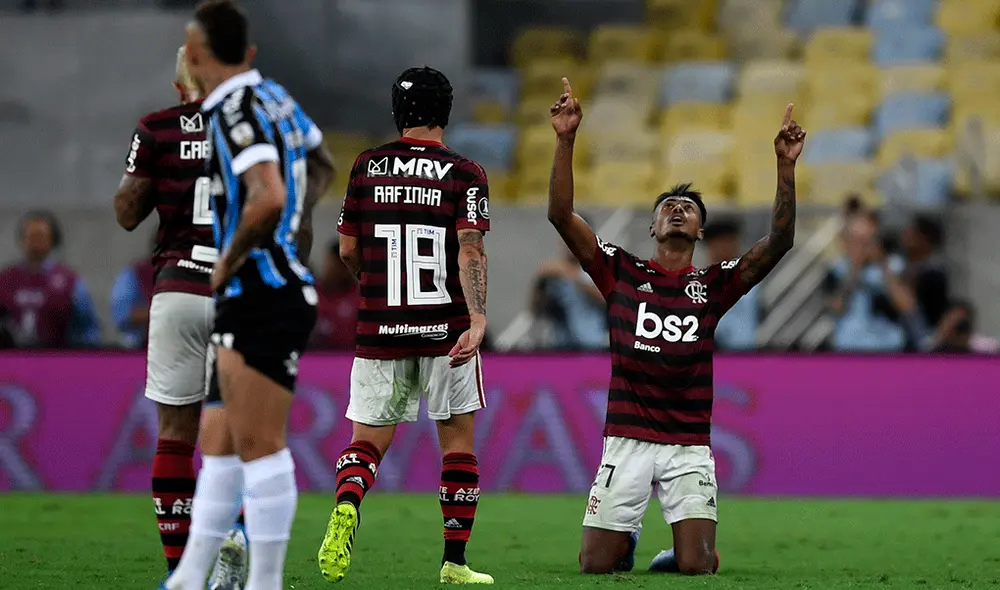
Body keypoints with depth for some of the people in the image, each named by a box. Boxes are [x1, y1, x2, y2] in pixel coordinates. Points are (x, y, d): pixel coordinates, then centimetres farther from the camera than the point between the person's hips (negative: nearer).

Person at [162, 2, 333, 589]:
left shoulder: (237, 110, -16)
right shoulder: (274, 97, 13)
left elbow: (268, 198, -30)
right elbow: (321, 166, 31)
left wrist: (227, 264, -17)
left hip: (264, 295, -10)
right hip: (247, 303, 10)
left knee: (257, 444, -9)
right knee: (218, 445, 12)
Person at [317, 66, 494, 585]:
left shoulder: (368, 167, 5)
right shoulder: (462, 173, -2)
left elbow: (348, 251, 10)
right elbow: (470, 251, -15)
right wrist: (477, 318, -22)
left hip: (379, 328, 2)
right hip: (445, 328, -2)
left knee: (369, 441, 8)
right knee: (458, 440, 11)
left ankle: (346, 504, -25)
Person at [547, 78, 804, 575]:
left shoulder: (714, 285, 8)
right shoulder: (621, 273, 7)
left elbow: (779, 241, -2)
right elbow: (561, 216, -2)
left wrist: (785, 166, -11)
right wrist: (565, 141, -11)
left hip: (690, 445, 0)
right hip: (627, 439, 0)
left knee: (696, 566, -13)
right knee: (596, 565, -3)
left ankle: (685, 549, 24)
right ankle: (626, 538, 32)